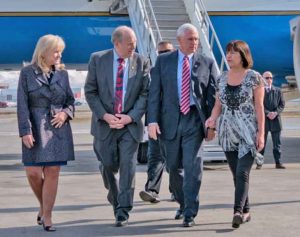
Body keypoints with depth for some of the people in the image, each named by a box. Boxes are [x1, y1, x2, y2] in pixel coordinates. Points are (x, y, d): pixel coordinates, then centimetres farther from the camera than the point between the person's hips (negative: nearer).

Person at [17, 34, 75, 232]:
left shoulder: (62, 73, 9)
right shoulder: (27, 73, 0)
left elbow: (71, 101, 15)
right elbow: (22, 105, -5)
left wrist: (65, 113, -7)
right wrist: (25, 131, -13)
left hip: (58, 129, 2)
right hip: (35, 129, -2)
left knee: (52, 173, 0)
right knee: (33, 173, -4)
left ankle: (47, 215, 10)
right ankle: (43, 205, 23)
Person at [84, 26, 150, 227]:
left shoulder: (141, 62, -2)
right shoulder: (98, 59, -2)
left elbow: (146, 93, -2)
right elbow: (90, 91, 0)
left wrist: (131, 116, -14)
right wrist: (105, 116, -11)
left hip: (130, 123, -1)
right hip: (105, 123, 1)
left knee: (128, 165, -6)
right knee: (108, 165, 10)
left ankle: (123, 212, 1)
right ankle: (114, 195, 41)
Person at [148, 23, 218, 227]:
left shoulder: (207, 63, 5)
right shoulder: (163, 61, 6)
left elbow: (213, 95, 5)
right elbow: (154, 92, 2)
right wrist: (153, 120, -8)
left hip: (195, 120, -2)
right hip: (170, 120, 2)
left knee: (192, 166, -8)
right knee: (174, 166, 11)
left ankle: (190, 214, -1)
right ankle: (183, 203, 33)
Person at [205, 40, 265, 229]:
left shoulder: (254, 77, -4)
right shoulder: (222, 78, 9)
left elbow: (259, 106, -5)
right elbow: (218, 104, 11)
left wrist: (261, 133, -10)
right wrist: (213, 118, -10)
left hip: (248, 132, -5)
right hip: (227, 133, 5)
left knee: (242, 172, -15)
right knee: (237, 174, 8)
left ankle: (238, 211, -22)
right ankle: (246, 211, 17)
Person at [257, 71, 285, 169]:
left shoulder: (278, 91, 11)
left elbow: (282, 104, 6)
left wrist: (275, 113, -11)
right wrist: (267, 113, -18)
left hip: (275, 120, 3)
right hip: (263, 120, -3)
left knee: (277, 143, 5)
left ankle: (278, 163, 9)